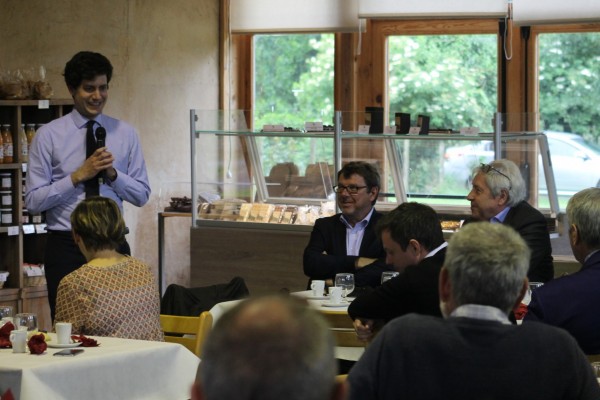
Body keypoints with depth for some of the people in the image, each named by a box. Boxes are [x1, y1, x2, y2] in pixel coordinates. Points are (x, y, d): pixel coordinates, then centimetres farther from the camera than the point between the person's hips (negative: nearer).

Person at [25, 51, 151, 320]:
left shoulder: (125, 134, 7)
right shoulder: (48, 136, -1)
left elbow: (142, 195, 8)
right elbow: (33, 201, -5)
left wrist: (113, 174, -9)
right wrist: (78, 176, -13)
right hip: (65, 245, -2)